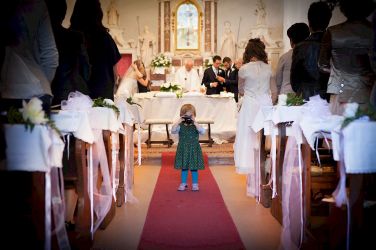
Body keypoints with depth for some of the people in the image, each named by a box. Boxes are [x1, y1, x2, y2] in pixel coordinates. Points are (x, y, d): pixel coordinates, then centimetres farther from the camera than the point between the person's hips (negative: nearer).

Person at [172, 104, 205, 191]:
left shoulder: (196, 125, -4)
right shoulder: (180, 126, -2)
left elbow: (202, 131, -23)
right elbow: (173, 131, -17)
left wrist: (195, 122, -28)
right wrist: (178, 121, -22)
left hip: (194, 149, -1)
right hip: (183, 150, 1)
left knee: (194, 168, 6)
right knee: (184, 168, 11)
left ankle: (195, 184, 20)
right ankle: (183, 184, 23)